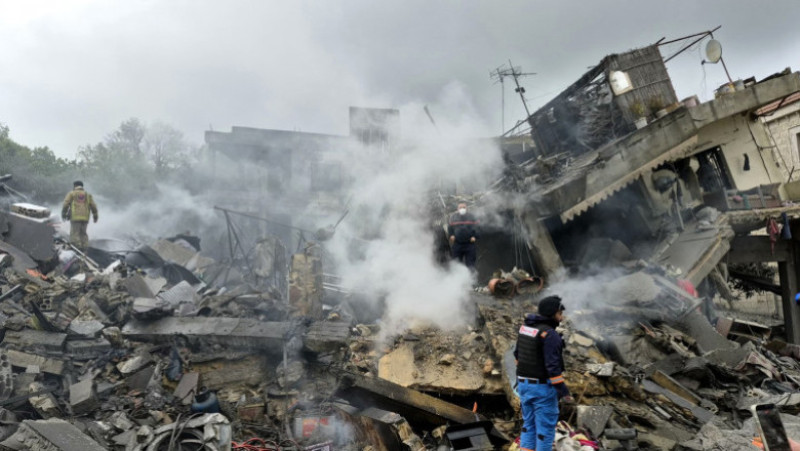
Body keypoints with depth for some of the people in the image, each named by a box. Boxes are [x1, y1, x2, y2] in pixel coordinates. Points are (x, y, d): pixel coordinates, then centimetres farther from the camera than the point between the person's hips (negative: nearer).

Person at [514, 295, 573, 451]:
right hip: (543, 387, -7)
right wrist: (564, 391, -16)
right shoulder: (550, 335, -22)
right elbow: (553, 366, -24)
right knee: (546, 426, 7)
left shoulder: (526, 327, 4)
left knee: (530, 424, 18)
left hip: (524, 384, 7)